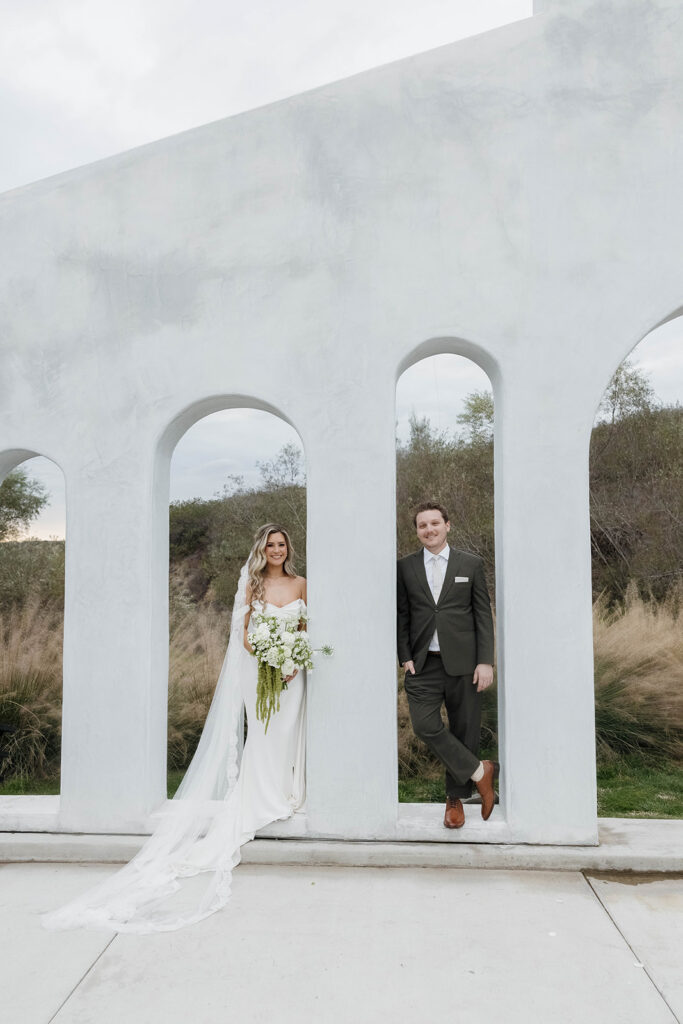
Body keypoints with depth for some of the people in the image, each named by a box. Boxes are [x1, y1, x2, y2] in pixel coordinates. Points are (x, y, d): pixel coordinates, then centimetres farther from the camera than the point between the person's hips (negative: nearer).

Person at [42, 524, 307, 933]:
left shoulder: (300, 584, 6)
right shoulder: (252, 584, 0)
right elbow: (244, 634, -1)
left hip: (291, 672, 2)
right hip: (258, 670, -2)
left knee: (286, 736, 6)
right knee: (261, 738, -3)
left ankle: (284, 798, 21)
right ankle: (259, 806, 6)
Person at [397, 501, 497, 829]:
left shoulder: (471, 564, 3)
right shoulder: (406, 567, 6)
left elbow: (483, 615, 1)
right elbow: (401, 616, 9)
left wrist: (485, 661, -5)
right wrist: (405, 657, -1)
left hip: (462, 663, -1)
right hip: (423, 664, 1)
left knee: (463, 731, 5)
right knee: (424, 725, -14)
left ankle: (455, 799, 24)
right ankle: (480, 772, 5)